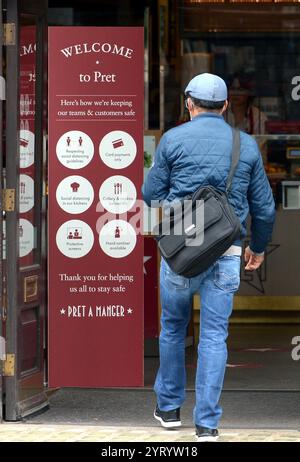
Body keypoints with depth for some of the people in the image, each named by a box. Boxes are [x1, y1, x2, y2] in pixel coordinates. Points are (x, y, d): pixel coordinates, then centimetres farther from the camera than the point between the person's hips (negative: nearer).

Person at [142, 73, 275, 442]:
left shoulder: (173, 139, -2)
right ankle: (207, 423, 0)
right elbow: (264, 207, 9)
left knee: (173, 326, 17)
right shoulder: (246, 146, 5)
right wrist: (259, 246, 25)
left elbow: (150, 193, 1)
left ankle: (169, 407, 28)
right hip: (227, 253, 1)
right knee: (214, 335, 3)